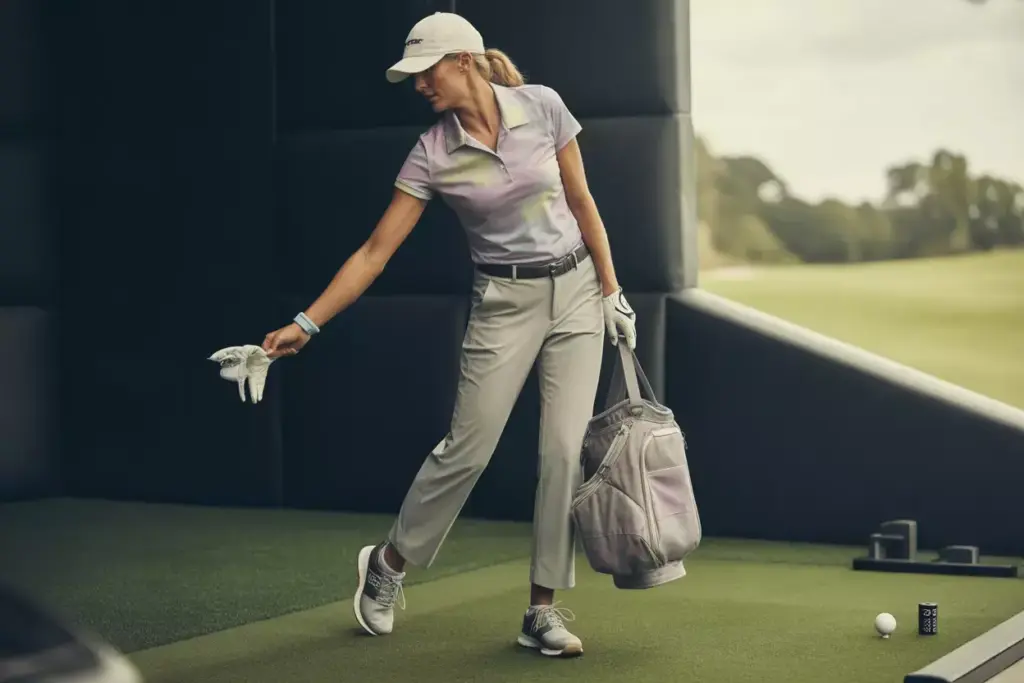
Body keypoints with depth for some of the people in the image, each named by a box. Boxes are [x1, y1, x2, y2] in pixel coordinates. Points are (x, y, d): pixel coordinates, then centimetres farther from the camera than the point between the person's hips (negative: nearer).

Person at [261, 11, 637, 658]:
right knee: (467, 450, -1)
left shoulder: (543, 106, -7)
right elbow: (375, 251, -9)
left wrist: (611, 290, 2)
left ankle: (544, 610, 5)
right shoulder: (432, 153, -9)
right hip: (503, 302, -1)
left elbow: (582, 203, 2)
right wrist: (307, 323, -14)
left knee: (565, 451, -5)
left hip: (575, 291, 1)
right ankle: (387, 563, 24)